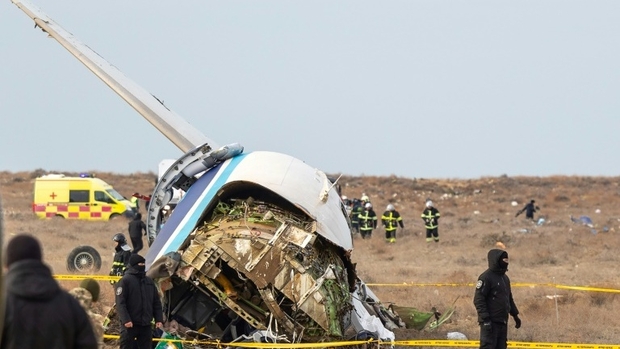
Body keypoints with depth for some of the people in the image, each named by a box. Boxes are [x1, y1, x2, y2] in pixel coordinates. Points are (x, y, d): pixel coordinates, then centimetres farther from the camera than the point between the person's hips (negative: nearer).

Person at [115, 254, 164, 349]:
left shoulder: (149, 281, 14)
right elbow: (120, 303, -13)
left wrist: (159, 319, 5)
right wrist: (125, 319, -24)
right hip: (130, 324, -6)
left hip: (146, 325, 6)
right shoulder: (125, 281, -6)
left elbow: (156, 302, 16)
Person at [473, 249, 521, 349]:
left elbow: (509, 299, 28)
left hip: (502, 322, 9)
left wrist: (515, 315, 24)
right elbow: (478, 300, -17)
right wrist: (485, 319, -22)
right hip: (490, 322, -9)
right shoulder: (486, 277, -11)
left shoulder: (505, 278, 18)